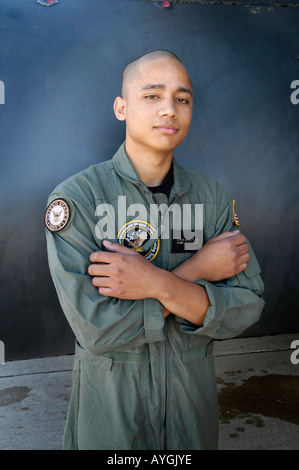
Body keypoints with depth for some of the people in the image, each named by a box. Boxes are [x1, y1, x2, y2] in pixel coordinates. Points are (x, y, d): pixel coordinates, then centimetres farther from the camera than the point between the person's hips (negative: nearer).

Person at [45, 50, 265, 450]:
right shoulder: (75, 199, -17)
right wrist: (196, 270, -20)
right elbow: (96, 329, -24)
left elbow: (248, 308, -12)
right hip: (110, 393, -3)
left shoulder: (213, 197, -5)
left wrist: (161, 284, -27)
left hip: (195, 390, 4)